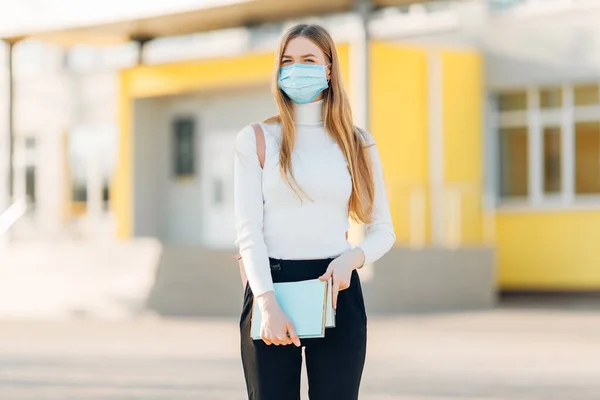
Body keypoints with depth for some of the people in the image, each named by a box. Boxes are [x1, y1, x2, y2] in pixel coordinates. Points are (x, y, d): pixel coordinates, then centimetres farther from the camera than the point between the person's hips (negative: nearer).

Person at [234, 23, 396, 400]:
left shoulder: (358, 143, 10)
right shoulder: (256, 139, 4)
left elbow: (384, 231, 11)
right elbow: (249, 231, -4)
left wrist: (352, 258, -12)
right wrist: (269, 304, -17)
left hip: (337, 291, 1)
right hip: (270, 287, -1)